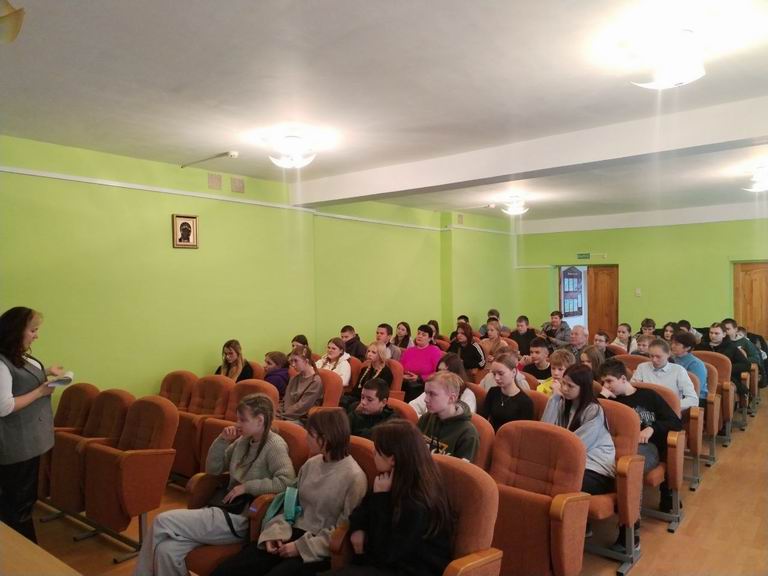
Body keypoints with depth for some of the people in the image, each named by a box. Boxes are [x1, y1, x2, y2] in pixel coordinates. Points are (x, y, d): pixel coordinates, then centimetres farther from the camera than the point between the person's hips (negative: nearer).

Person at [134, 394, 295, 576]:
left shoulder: (275, 445, -12)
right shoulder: (243, 441, 10)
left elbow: (287, 482, -26)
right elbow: (212, 469, 15)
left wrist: (247, 487, -21)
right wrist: (222, 440, -1)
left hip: (240, 520, -6)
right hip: (223, 510, 7)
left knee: (162, 522, -11)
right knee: (166, 549, -16)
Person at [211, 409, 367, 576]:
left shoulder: (354, 477, -13)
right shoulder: (311, 464, 8)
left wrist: (300, 547, -15)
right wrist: (274, 532, -4)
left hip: (319, 549, -6)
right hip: (293, 534, 6)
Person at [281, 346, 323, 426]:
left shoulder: (316, 381, -8)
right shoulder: (295, 379, 16)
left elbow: (302, 407, -12)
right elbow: (285, 400, 13)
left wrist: (282, 415, -11)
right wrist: (280, 414, -5)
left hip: (303, 420, -6)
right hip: (289, 416, 6)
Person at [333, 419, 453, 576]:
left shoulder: (417, 505, -26)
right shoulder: (400, 481, 0)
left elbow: (386, 553, -21)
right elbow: (363, 508, 17)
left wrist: (381, 496, -24)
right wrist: (357, 530, -5)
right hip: (394, 562, 8)